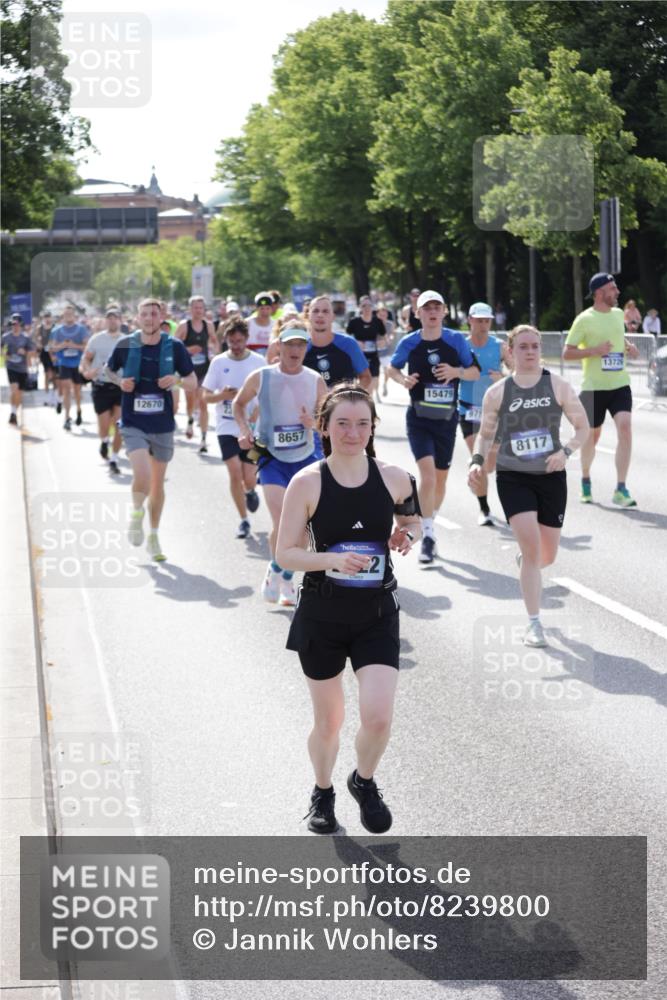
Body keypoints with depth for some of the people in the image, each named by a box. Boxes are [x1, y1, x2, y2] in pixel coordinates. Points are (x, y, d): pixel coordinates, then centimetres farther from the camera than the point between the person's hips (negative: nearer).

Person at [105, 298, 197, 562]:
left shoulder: (174, 346, -4)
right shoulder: (126, 345, -4)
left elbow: (193, 384, 2)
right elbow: (109, 370, 13)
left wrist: (177, 380, -19)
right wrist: (120, 382, -8)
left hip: (163, 425, 2)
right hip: (133, 424, -2)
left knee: (158, 483, 12)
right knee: (142, 476, -21)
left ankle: (153, 537, 29)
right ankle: (136, 513, 11)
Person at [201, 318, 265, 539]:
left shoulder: (258, 362, -1)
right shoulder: (218, 362, 0)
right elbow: (206, 396, 3)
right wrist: (222, 395, -17)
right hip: (227, 427, 0)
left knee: (248, 478, -2)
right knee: (235, 473, -10)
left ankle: (250, 491, 36)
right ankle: (244, 520, 3)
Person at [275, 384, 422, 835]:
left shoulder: (393, 478, -3)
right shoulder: (308, 483, -9)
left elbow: (412, 520, 16)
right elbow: (286, 552, -7)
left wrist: (407, 535, -7)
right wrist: (333, 559, -23)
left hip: (377, 614, 1)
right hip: (322, 614, -1)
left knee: (378, 716, -12)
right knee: (328, 720, 11)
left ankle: (364, 781, 20)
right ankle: (323, 793, 39)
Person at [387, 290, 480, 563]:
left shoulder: (456, 340, -2)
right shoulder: (409, 343, -4)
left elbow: (475, 372, 4)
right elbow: (392, 367, 12)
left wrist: (456, 371, -16)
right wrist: (402, 379, -10)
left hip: (446, 418, 2)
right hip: (419, 418, -2)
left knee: (440, 478, 11)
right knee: (427, 473, -18)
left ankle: (430, 523, 35)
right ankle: (428, 537, -12)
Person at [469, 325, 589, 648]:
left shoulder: (558, 386, -3)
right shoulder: (497, 392, -2)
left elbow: (583, 428, 2)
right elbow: (485, 434, 10)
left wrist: (565, 452, -16)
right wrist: (477, 461, -8)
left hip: (551, 477, 2)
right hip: (513, 478, -2)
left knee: (547, 556, 11)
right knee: (531, 547, -17)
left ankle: (524, 558, 51)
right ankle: (534, 624, -8)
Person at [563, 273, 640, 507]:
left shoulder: (618, 314, 9)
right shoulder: (584, 319, -8)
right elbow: (566, 353, -8)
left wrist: (628, 347, 6)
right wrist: (595, 350, -20)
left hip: (620, 384, 3)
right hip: (594, 387, -3)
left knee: (625, 428, -16)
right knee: (592, 436, 9)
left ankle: (621, 490, -15)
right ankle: (585, 482, 36)